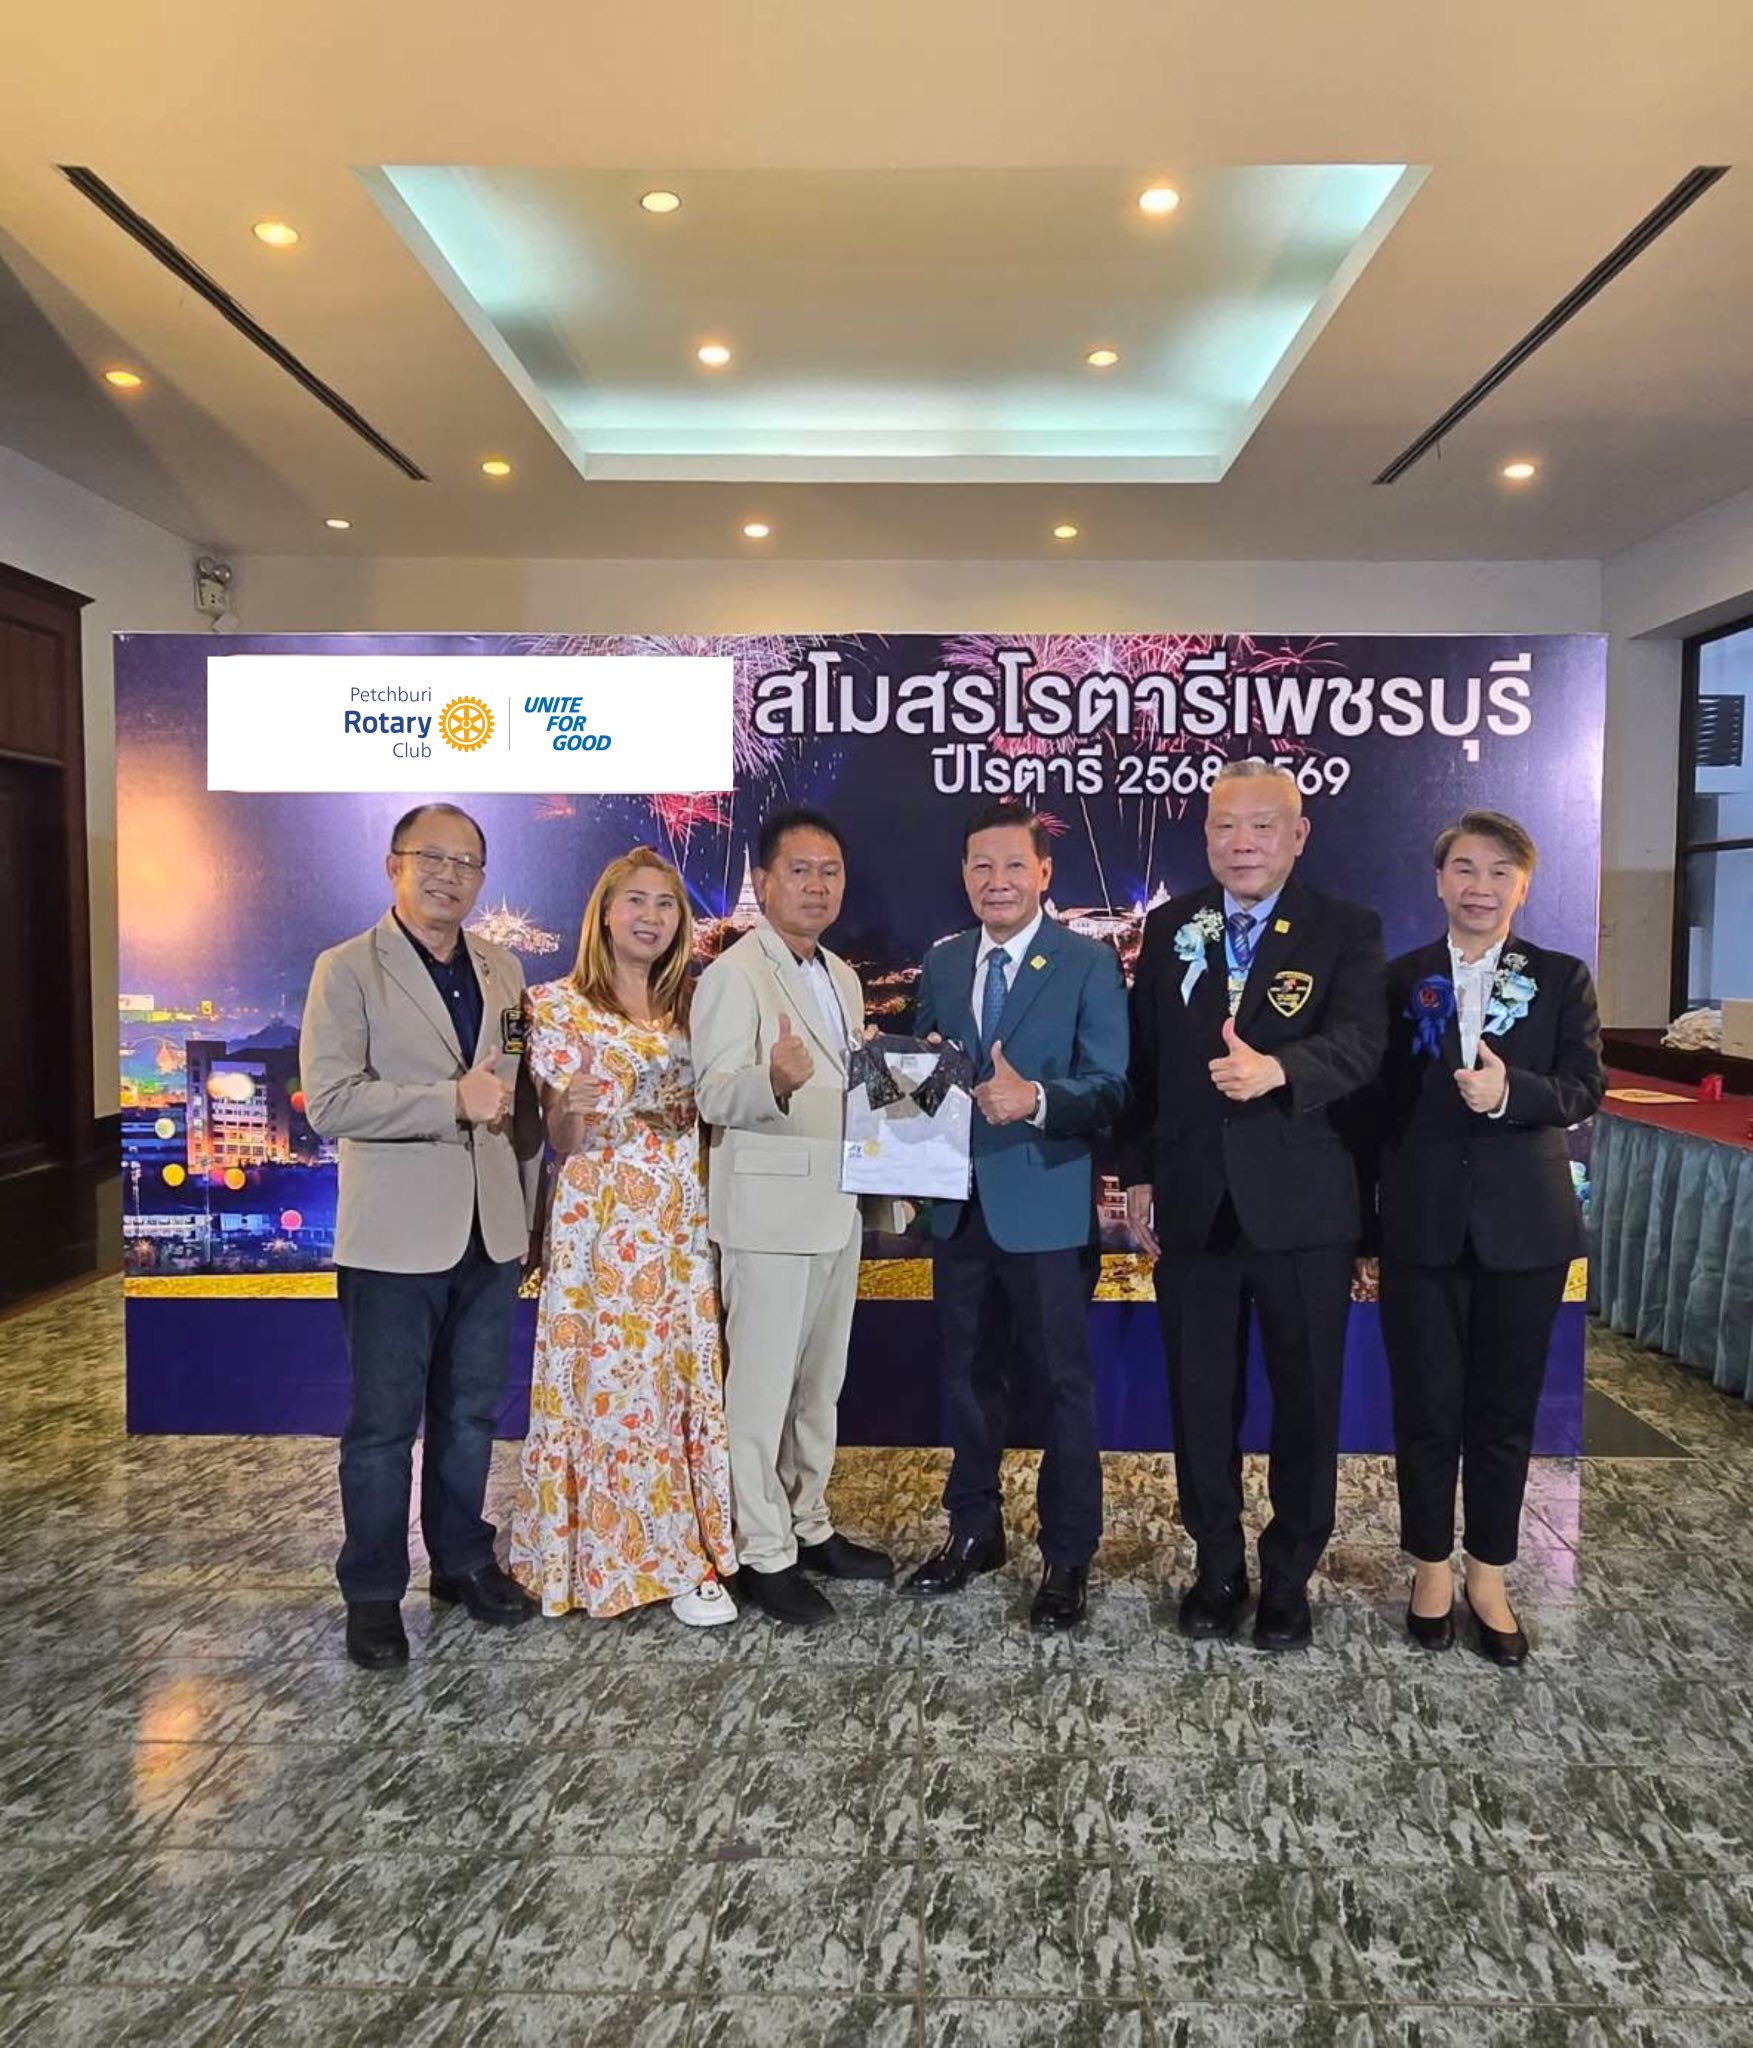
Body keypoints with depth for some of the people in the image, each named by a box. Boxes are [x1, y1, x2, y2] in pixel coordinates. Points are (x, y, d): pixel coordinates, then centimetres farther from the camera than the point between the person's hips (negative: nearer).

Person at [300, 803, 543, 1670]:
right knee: (384, 1424, 6)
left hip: (489, 1232, 5)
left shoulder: (503, 971, 10)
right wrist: (453, 1101, -22)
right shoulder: (346, 970, -5)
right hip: (395, 1237, -5)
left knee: (471, 1412, 16)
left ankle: (462, 1558, 33)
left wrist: (528, 1207, 12)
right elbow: (328, 1100, -16)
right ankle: (373, 1592, 22)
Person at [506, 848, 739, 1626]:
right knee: (609, 1380, 0)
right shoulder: (560, 1004, -2)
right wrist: (575, 1108, -26)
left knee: (684, 1376, 6)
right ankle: (622, 1555, 16)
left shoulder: (692, 1003, 11)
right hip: (601, 1223, -4)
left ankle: (676, 1546, 20)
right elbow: (561, 1143, -5)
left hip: (682, 1224, 4)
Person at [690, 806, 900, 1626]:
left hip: (837, 1207, 8)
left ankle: (809, 1526, 30)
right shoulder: (734, 973, -11)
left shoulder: (843, 977, 14)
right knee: (761, 1388, 1)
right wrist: (776, 1079, -39)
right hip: (768, 1211, -8)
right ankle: (762, 1552, 14)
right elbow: (714, 1097, -21)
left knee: (821, 1382, 16)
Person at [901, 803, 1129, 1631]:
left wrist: (1036, 1098, -32)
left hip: (1046, 1206, -5)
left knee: (1063, 1382, 5)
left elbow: (1110, 1087, -15)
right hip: (959, 1204, 5)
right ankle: (974, 1531, 35)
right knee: (968, 1376, 17)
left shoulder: (1089, 964, -7)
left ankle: (1067, 1556, 21)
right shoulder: (941, 963, 9)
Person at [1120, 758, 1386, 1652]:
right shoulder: (1168, 928, 6)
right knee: (1201, 1395, 12)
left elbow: (1359, 1043, -19)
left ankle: (1290, 1574, 29)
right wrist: (1137, 1175, 4)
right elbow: (1143, 1059, 7)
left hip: (1301, 1204, -2)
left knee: (1306, 1396, 10)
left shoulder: (1347, 931, -3)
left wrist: (1276, 1067, -38)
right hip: (1192, 1201, 3)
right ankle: (1217, 1565, 31)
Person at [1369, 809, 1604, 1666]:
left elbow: (1584, 1088, -4)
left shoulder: (1562, 979, 5)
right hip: (1423, 1226, 0)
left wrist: (1512, 1091, -25)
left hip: (1523, 1227, 0)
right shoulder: (1399, 979, 4)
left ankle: (1489, 1579, 25)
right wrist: (1366, 1214, -2)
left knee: (1505, 1410, 9)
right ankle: (1432, 1568, 25)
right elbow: (1377, 1099, 2)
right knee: (1425, 1408, 7)